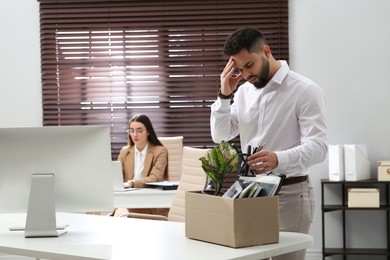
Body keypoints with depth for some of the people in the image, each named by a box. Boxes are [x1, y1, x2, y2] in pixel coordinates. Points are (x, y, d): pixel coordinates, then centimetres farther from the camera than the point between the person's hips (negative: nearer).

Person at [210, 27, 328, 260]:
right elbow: (221, 136, 7)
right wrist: (225, 95, -7)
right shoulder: (244, 91, 9)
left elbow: (317, 147, -21)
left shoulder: (306, 91, -12)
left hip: (290, 193, -6)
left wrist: (278, 159, -39)